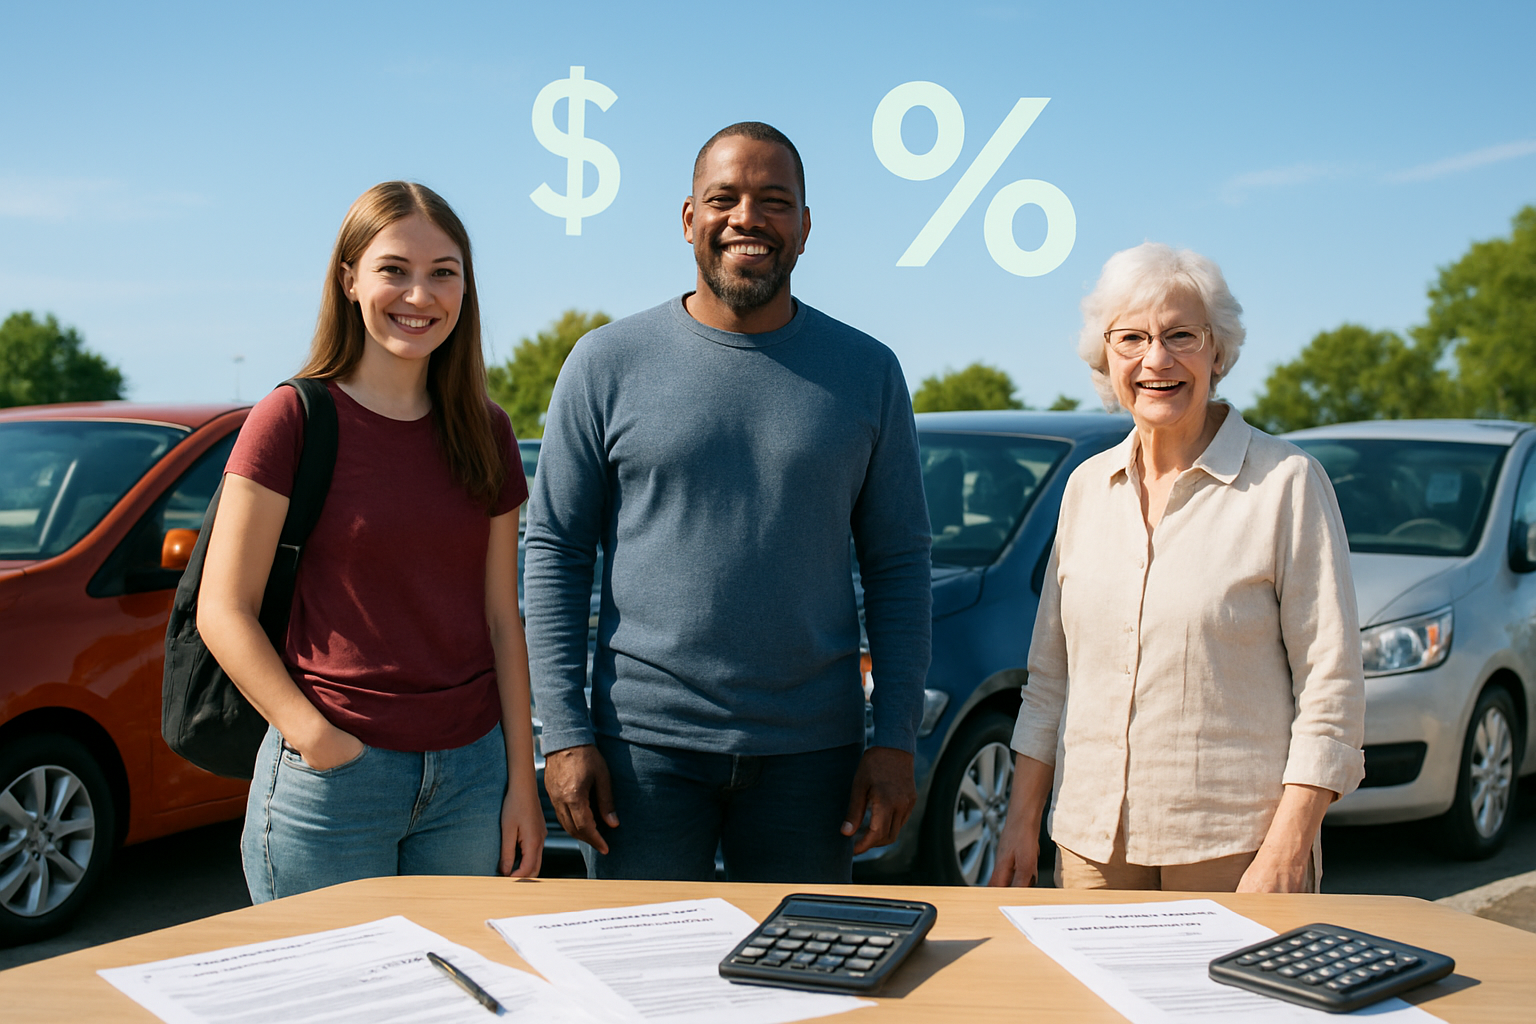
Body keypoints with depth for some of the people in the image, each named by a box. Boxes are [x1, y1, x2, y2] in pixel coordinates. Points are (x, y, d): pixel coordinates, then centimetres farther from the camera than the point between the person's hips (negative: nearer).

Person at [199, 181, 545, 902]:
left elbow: (501, 618, 8)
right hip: (331, 782, -4)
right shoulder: (291, 421, -6)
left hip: (472, 774, 4)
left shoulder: (485, 434, 7)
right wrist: (318, 740, -17)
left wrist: (522, 780, 5)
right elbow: (223, 611, -8)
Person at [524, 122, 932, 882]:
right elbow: (554, 550, 1)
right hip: (645, 744, -1)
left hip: (810, 750, 1)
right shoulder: (610, 363, 1)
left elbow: (898, 562, 5)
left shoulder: (867, 372, 5)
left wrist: (896, 737, -2)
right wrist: (563, 731, -6)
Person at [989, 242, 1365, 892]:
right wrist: (1022, 820, 9)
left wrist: (1287, 851, -15)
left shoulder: (1287, 483, -6)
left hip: (1235, 843, -4)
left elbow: (1331, 689, -8)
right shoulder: (1087, 486, 9)